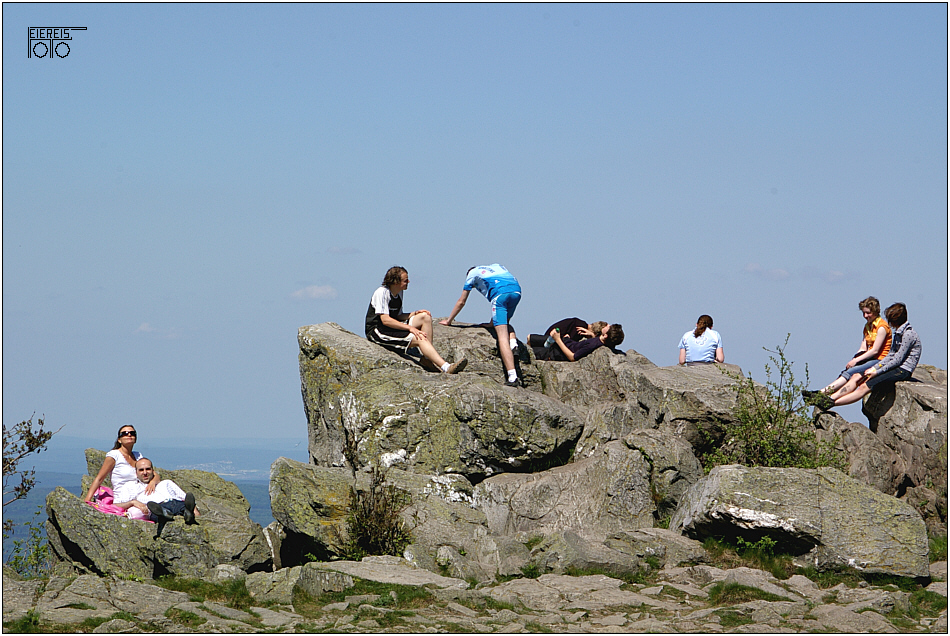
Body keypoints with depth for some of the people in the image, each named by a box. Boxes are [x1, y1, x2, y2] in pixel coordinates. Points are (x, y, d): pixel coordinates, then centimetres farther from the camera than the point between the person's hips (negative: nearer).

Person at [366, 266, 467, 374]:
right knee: (420, 339, -25)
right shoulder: (382, 292, -15)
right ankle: (446, 367, -35)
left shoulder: (399, 293, 13)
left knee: (425, 317, -4)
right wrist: (410, 328, -25)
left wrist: (415, 313, 0)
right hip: (378, 332, -9)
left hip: (392, 327, 10)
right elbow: (385, 320, -23)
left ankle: (427, 359, -11)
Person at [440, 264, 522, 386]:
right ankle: (513, 340, -6)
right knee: (504, 322, 28)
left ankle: (512, 377, -23)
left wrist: (448, 321, 46)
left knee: (502, 336, -10)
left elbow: (461, 302, 31)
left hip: (500, 294, -5)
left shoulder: (472, 273, 27)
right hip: (516, 290, 5)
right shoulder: (496, 266, 39)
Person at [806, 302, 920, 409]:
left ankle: (830, 403, -29)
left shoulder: (908, 334, -14)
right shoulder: (897, 333, 18)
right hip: (894, 367, 10)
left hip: (903, 371, -10)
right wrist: (874, 368, 4)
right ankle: (829, 398, -12)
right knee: (857, 377, -4)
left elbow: (898, 360, -18)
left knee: (866, 386, -21)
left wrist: (877, 372, -14)